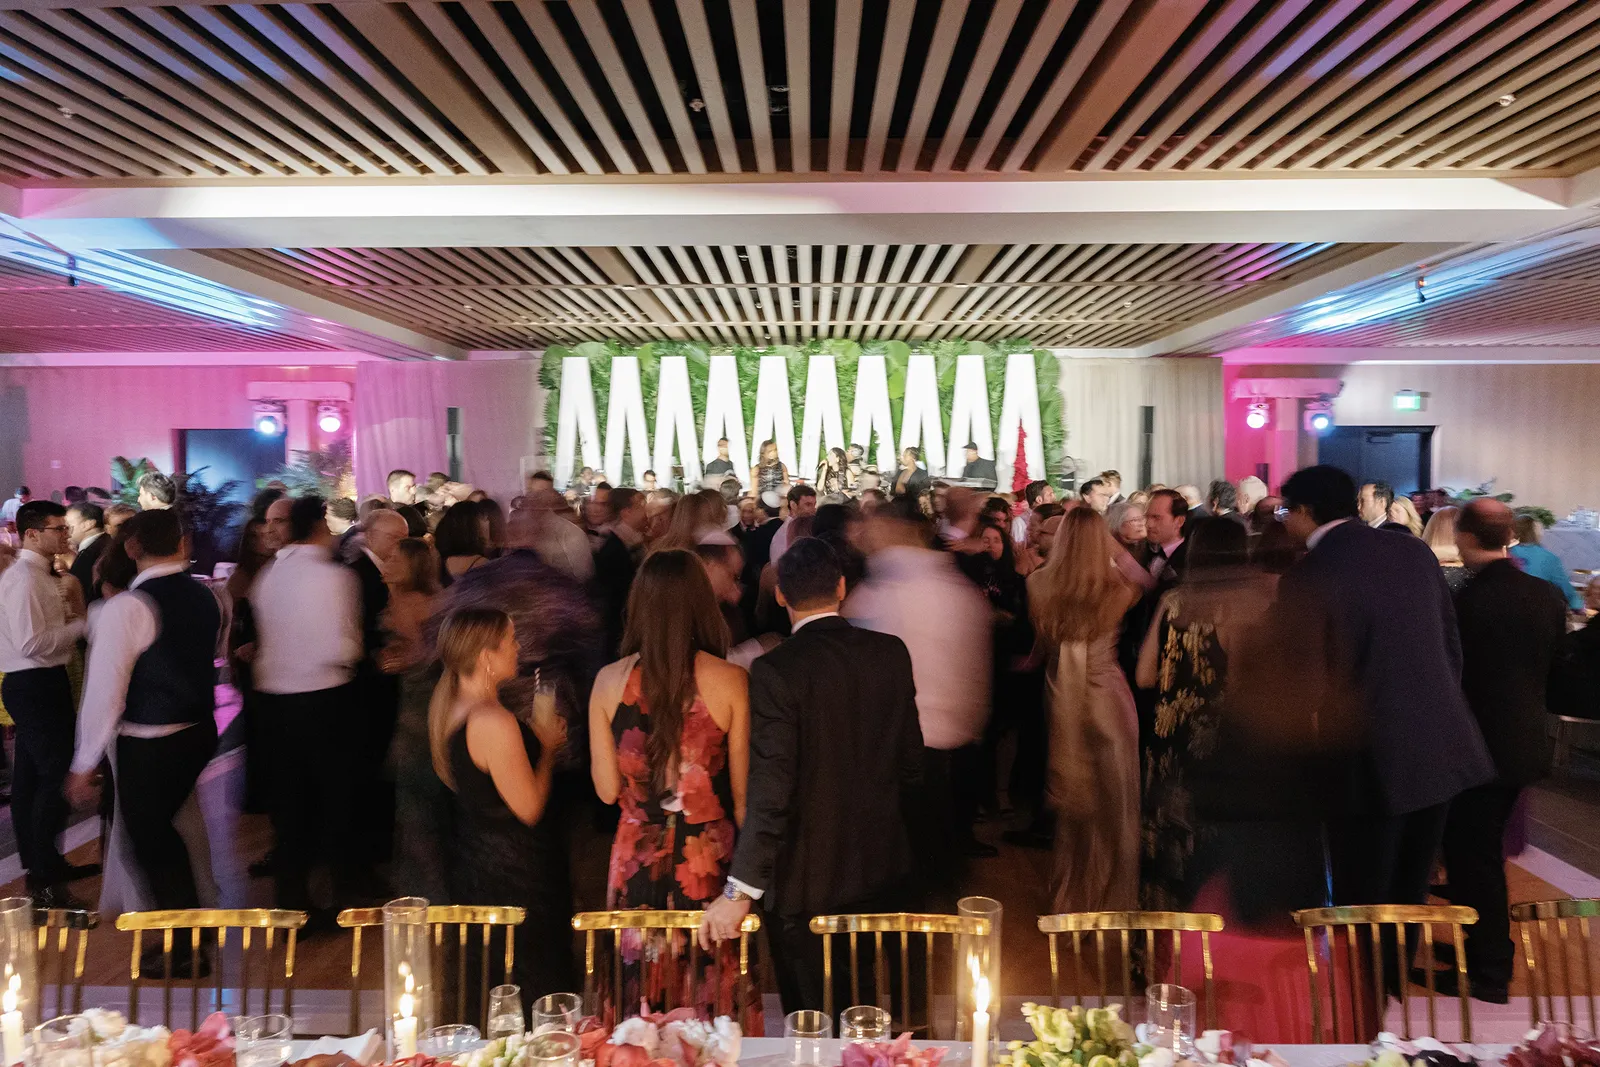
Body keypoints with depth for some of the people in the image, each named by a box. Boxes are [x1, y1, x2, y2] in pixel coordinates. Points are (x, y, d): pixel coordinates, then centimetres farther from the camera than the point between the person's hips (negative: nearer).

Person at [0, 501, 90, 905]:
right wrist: (81, 624, -15)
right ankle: (45, 884, -1)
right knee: (57, 777, -9)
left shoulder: (40, 576, 13)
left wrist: (73, 600, 3)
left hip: (38, 685, 10)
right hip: (35, 687, -10)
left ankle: (39, 862, 31)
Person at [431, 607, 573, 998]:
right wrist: (547, 746, -9)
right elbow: (529, 807, -23)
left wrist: (536, 738, 8)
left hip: (471, 860, 10)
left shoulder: (447, 706, 2)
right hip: (514, 873, -10)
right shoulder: (495, 721, -28)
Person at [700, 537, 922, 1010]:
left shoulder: (776, 670, -20)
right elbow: (910, 758, 6)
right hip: (887, 870, 5)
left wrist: (739, 891, -20)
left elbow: (770, 792, -24)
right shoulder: (892, 653, -4)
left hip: (808, 881, -5)